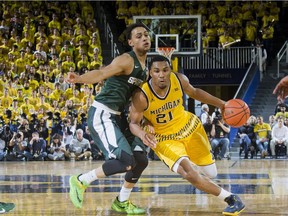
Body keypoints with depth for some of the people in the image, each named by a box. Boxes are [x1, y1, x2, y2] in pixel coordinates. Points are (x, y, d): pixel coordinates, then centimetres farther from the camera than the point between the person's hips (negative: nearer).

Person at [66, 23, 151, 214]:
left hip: (115, 117, 10)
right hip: (101, 114, -10)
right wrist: (79, 79, -47)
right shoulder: (126, 61, -14)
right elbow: (100, 74, -29)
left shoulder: (145, 69, 15)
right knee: (126, 161, -20)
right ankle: (81, 181, -4)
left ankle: (122, 202, 25)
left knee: (141, 160, 8)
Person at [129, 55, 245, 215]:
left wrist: (221, 104, 2)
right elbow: (134, 123, -18)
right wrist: (143, 134, -41)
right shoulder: (142, 96, -30)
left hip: (189, 127, 4)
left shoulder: (179, 80, -20)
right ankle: (231, 199, -8)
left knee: (211, 173, 9)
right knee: (190, 174, -25)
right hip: (165, 139, -3)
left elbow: (194, 92, 3)